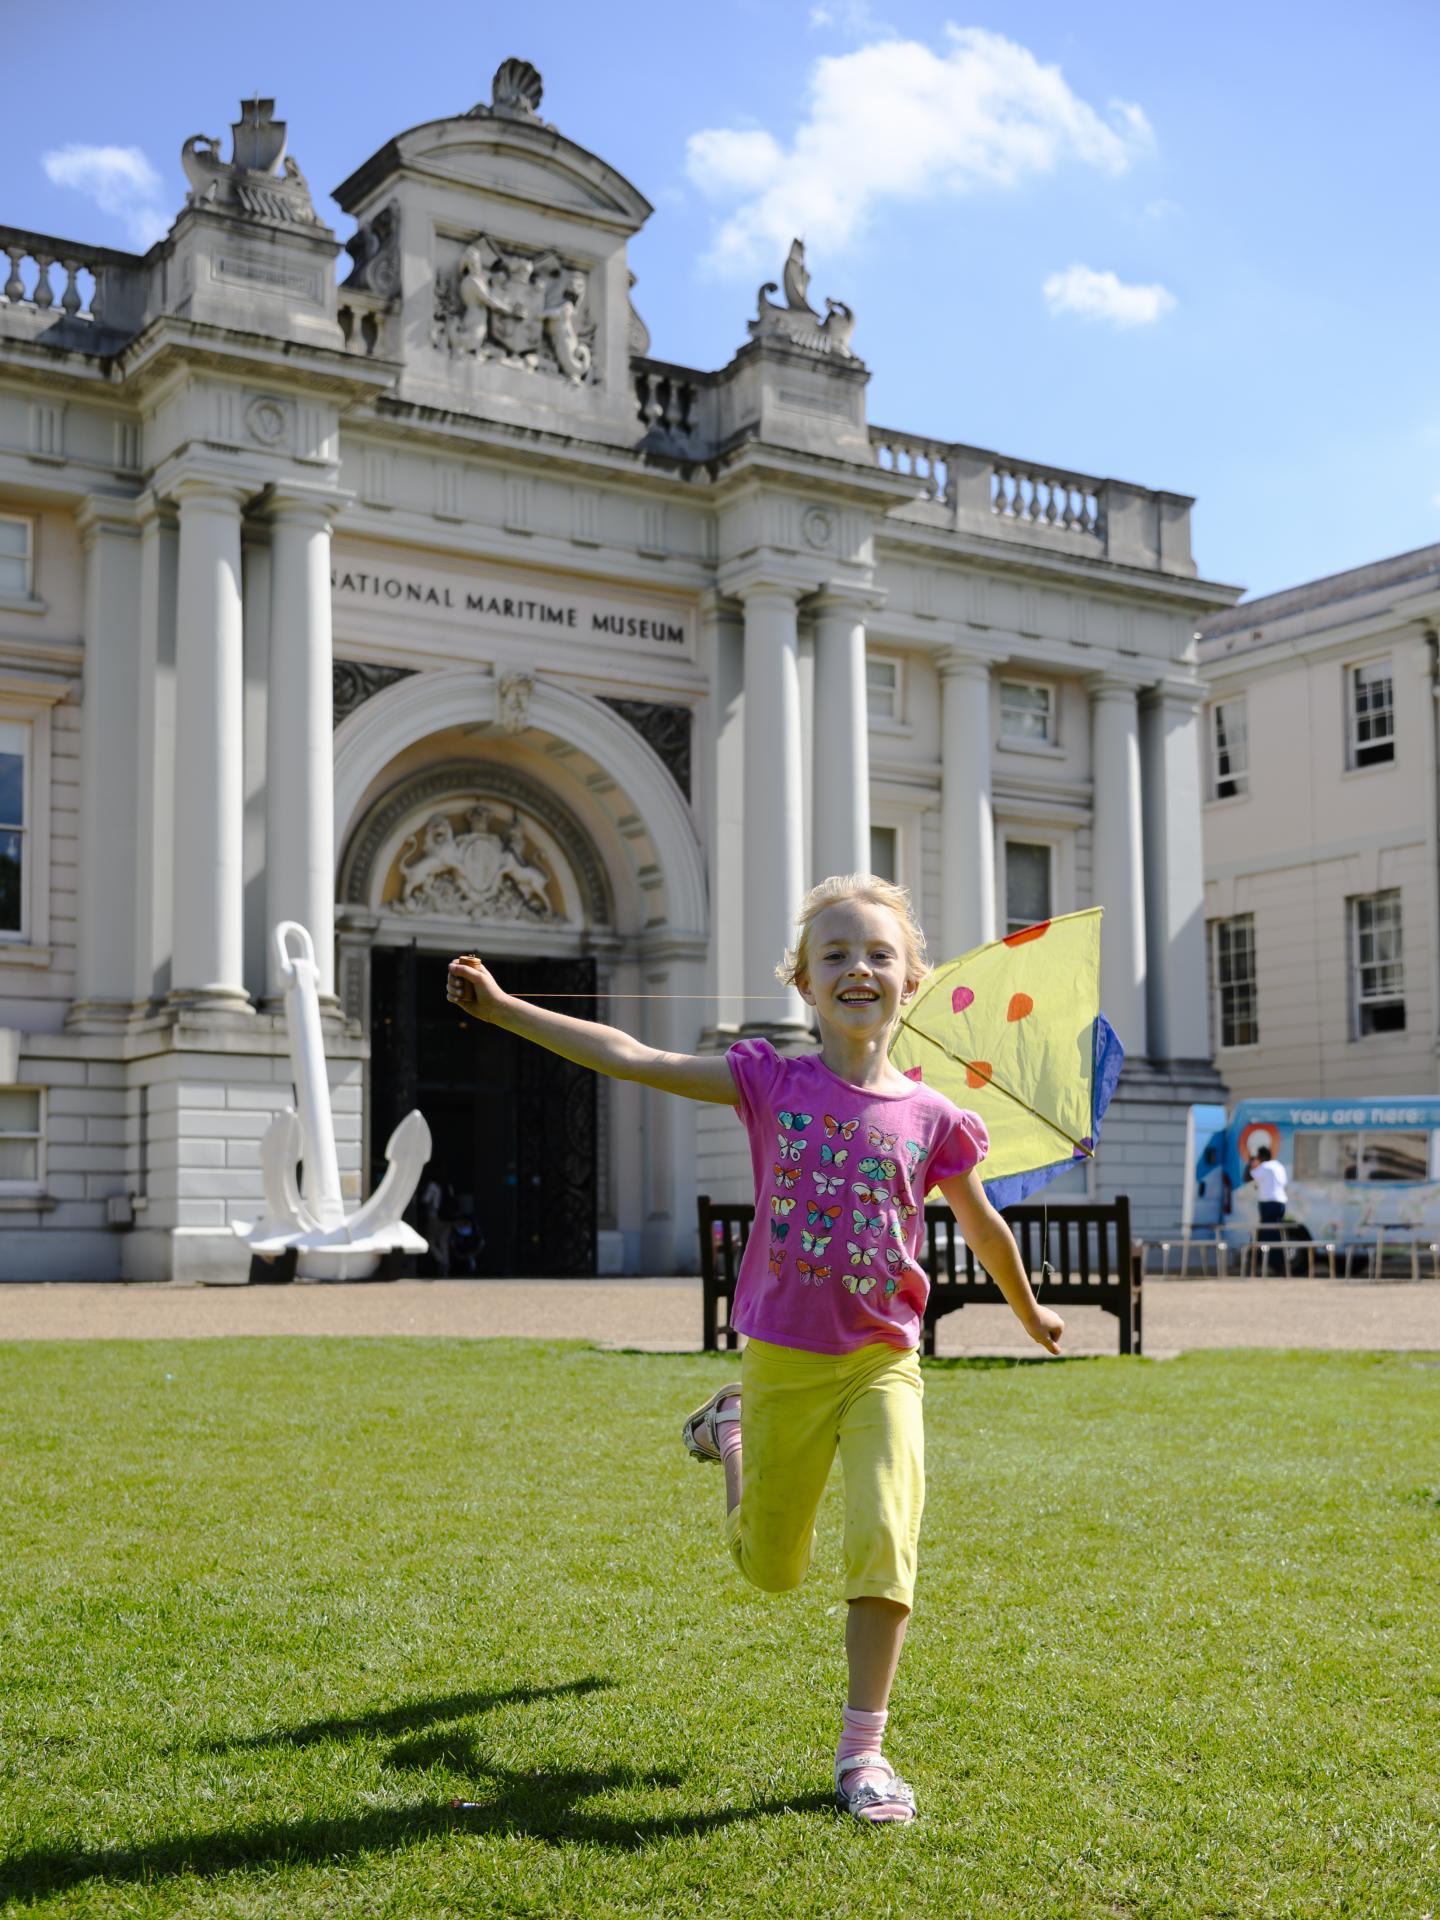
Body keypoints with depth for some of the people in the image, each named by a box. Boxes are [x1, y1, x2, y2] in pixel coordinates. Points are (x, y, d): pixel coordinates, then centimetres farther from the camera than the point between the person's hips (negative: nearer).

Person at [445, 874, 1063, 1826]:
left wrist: (1029, 1311, 26)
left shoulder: (931, 1117, -5)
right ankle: (735, 1427, 47)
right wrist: (502, 1007, -16)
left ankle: (863, 1749, 0)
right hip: (785, 1360, 0)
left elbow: (984, 1227, 12)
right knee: (770, 1567, 16)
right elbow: (632, 1058, -12)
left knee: (884, 1540, -17)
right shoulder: (773, 1081, -7)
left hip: (883, 1363, 0)